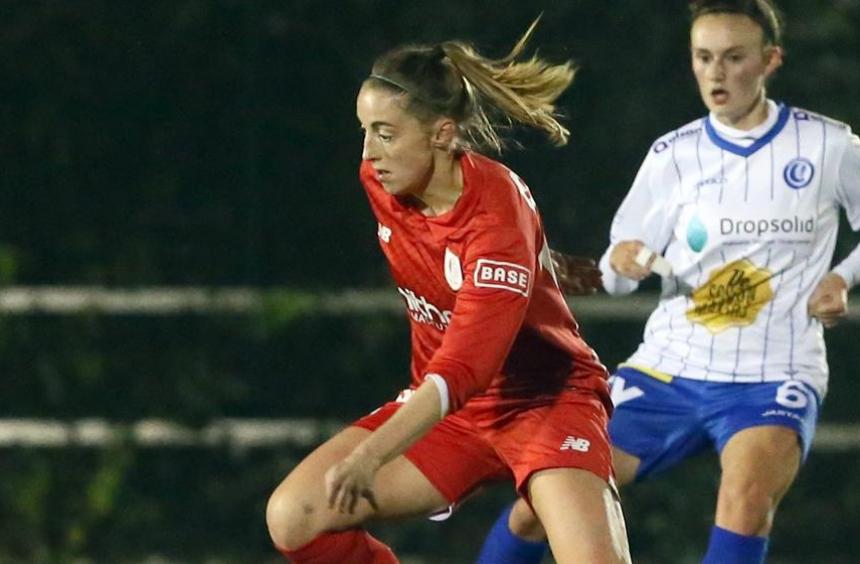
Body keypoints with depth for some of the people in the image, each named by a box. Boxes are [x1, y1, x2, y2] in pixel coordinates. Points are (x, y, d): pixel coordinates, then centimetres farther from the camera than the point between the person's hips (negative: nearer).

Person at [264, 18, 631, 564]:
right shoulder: (380, 182, -6)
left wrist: (371, 455, -47)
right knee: (293, 517, -11)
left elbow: (465, 367, -36)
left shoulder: (498, 212, -28)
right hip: (439, 401, 7)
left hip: (546, 397, -7)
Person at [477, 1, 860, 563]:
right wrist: (622, 263, -16)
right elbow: (616, 277, 6)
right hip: (669, 368, 3)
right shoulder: (672, 156, 4)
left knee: (746, 502, -34)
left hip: (773, 381, -3)